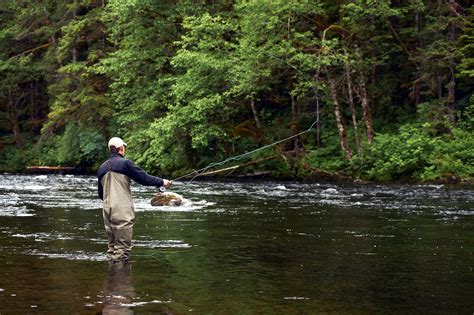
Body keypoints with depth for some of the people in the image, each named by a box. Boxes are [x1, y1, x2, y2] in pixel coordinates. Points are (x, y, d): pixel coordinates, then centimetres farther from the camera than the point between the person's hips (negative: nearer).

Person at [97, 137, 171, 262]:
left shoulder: (102, 168, 13)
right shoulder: (124, 163, -7)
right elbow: (144, 178, -6)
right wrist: (162, 182, 7)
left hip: (107, 211, 7)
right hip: (122, 211, -7)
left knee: (112, 245, 14)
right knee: (122, 248, -4)